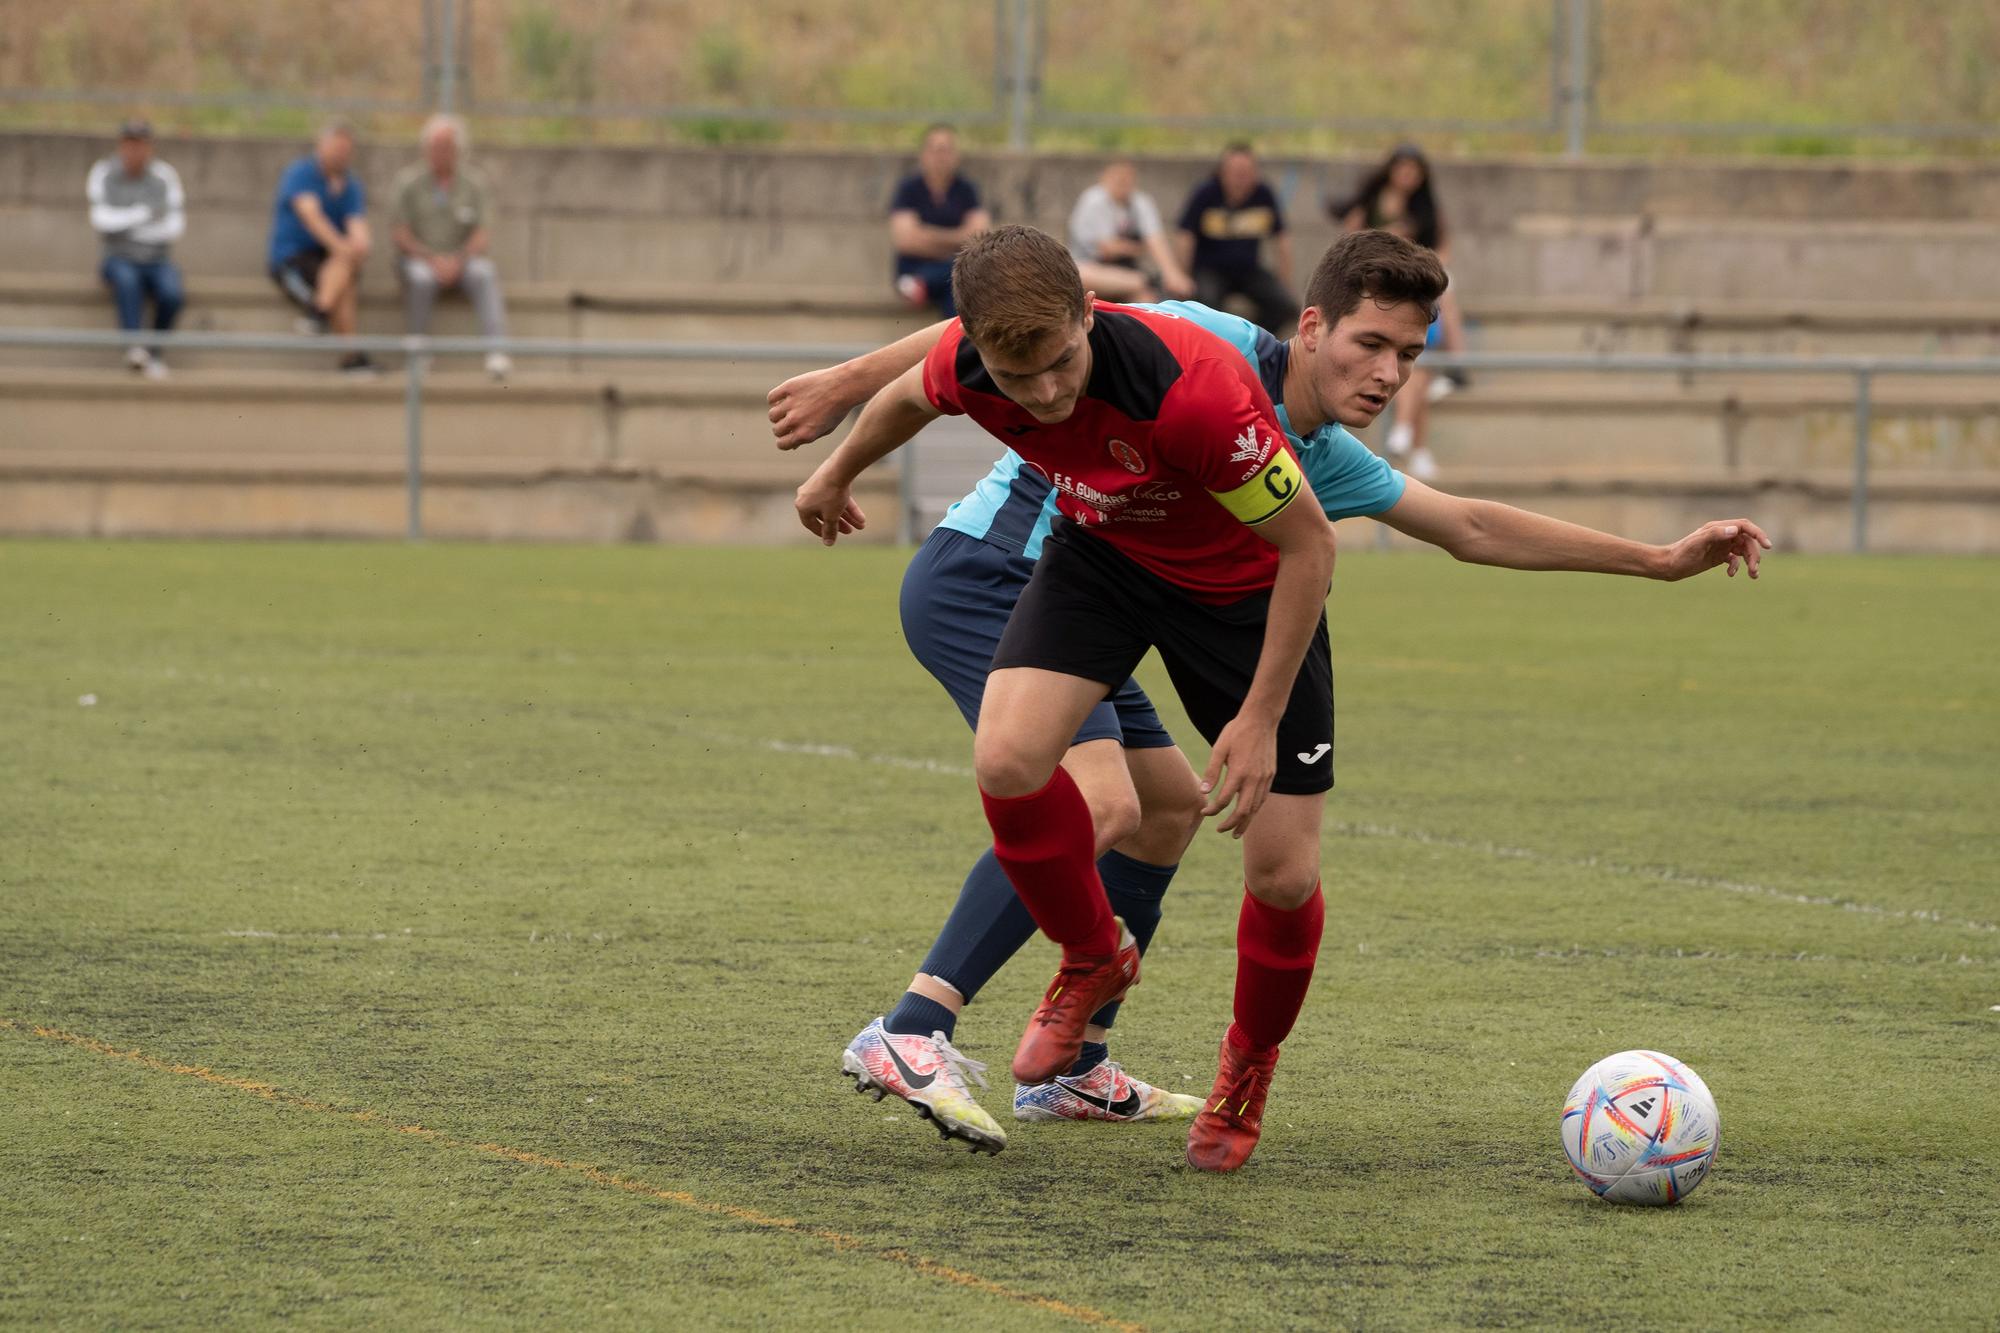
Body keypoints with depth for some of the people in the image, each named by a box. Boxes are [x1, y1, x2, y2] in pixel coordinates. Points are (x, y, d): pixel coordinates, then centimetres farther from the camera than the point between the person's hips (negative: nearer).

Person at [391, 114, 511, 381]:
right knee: (420, 278, -37)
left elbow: (482, 234, -2)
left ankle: (497, 352, -44)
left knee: (485, 273, -32)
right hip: (418, 257, -1)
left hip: (461, 257, 1)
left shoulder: (473, 184, 4)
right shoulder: (410, 182, -1)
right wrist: (432, 259, -18)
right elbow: (398, 233, -4)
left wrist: (458, 261, -21)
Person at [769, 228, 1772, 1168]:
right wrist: (852, 382, -19)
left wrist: (1660, 560, 18)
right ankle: (911, 1032, -31)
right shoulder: (1210, 351, -16)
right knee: (1091, 801, -25)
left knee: (1165, 806, 15)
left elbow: (1473, 529, 19)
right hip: (984, 577, -10)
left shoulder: (1324, 460, 10)